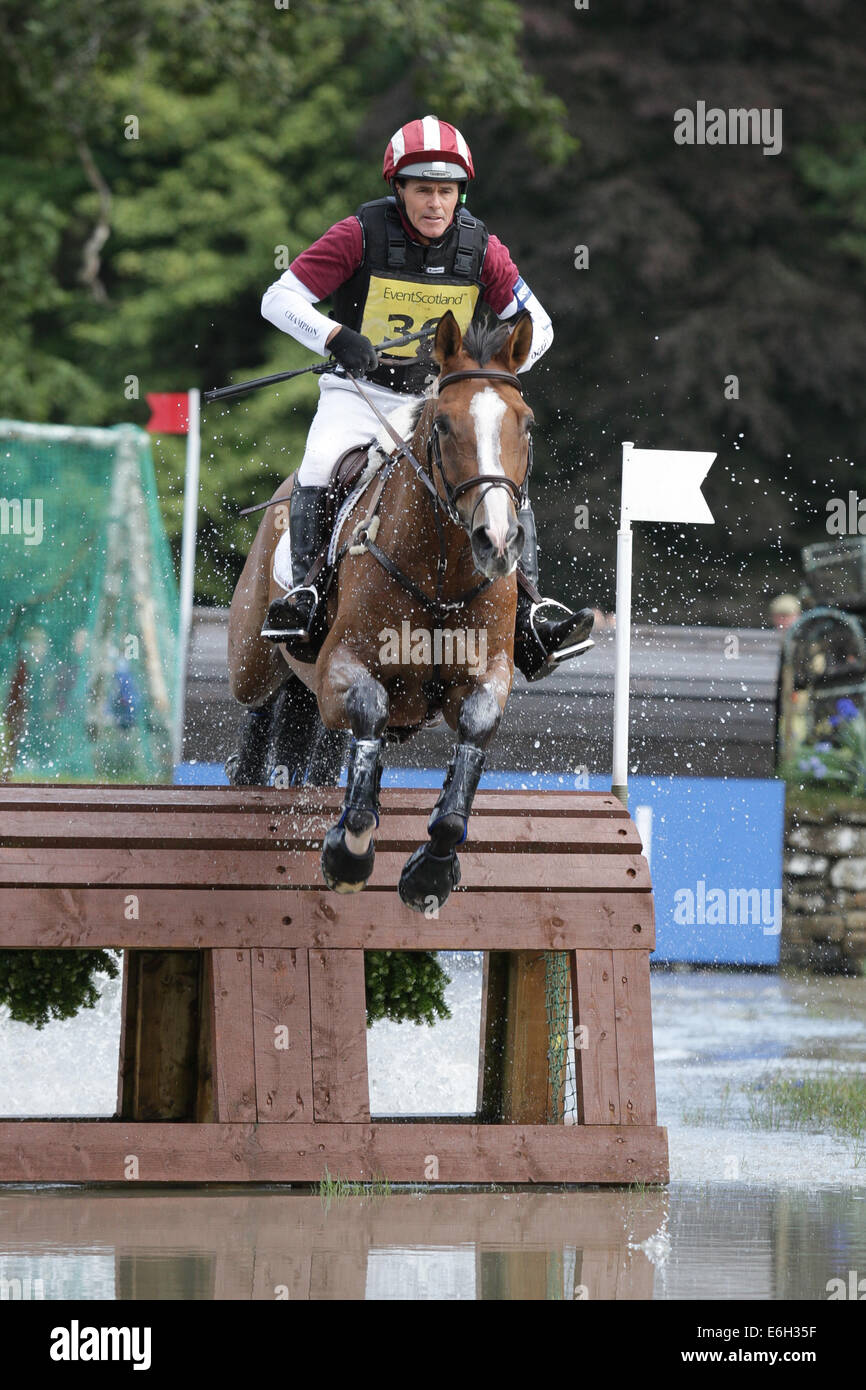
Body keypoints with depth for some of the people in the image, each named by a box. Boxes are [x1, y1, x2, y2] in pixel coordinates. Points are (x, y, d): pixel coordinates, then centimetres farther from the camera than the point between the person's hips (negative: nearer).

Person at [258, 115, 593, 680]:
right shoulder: (361, 235, -12)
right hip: (358, 394, -2)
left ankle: (525, 613, -13)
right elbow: (280, 299, -13)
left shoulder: (481, 249, -4)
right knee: (320, 467, -30)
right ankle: (301, 588, -23)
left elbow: (537, 326, 6)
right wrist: (338, 338, -29)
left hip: (441, 400, 2)